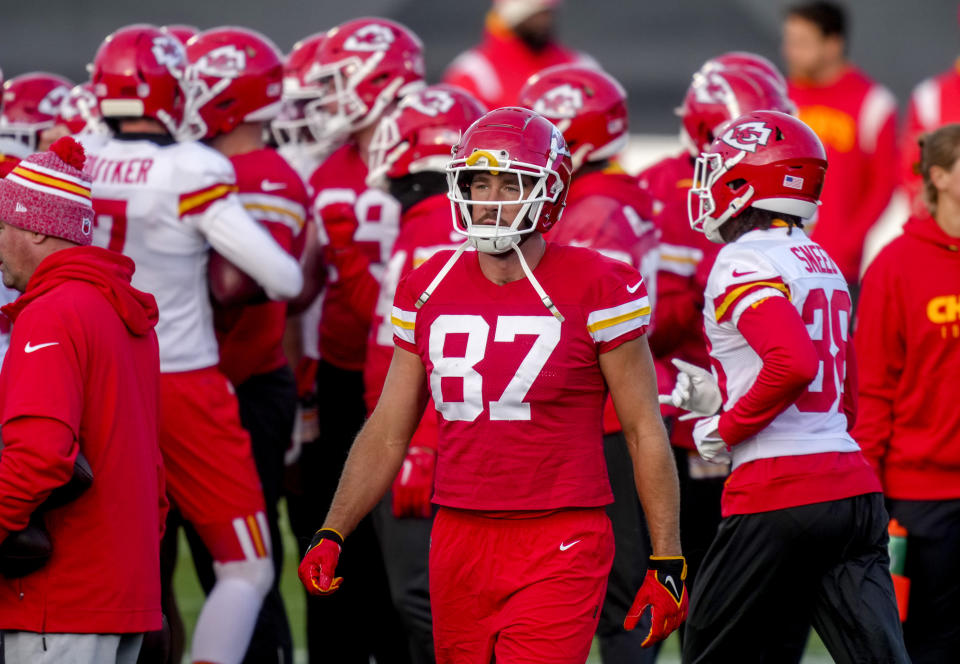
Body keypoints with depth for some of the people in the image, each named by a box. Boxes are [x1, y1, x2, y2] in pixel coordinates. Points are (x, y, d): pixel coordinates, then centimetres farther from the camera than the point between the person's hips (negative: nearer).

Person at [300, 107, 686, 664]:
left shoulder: (595, 290, -6)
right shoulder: (428, 291, 8)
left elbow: (645, 431, -2)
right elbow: (388, 433, 15)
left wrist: (667, 561, -4)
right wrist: (332, 534, 6)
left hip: (559, 549, -5)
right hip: (460, 544, 5)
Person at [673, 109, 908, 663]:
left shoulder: (742, 263, -9)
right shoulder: (824, 265, 18)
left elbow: (796, 364, -25)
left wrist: (726, 429, -11)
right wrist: (721, 396, 23)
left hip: (779, 490, -7)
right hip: (855, 487, 7)